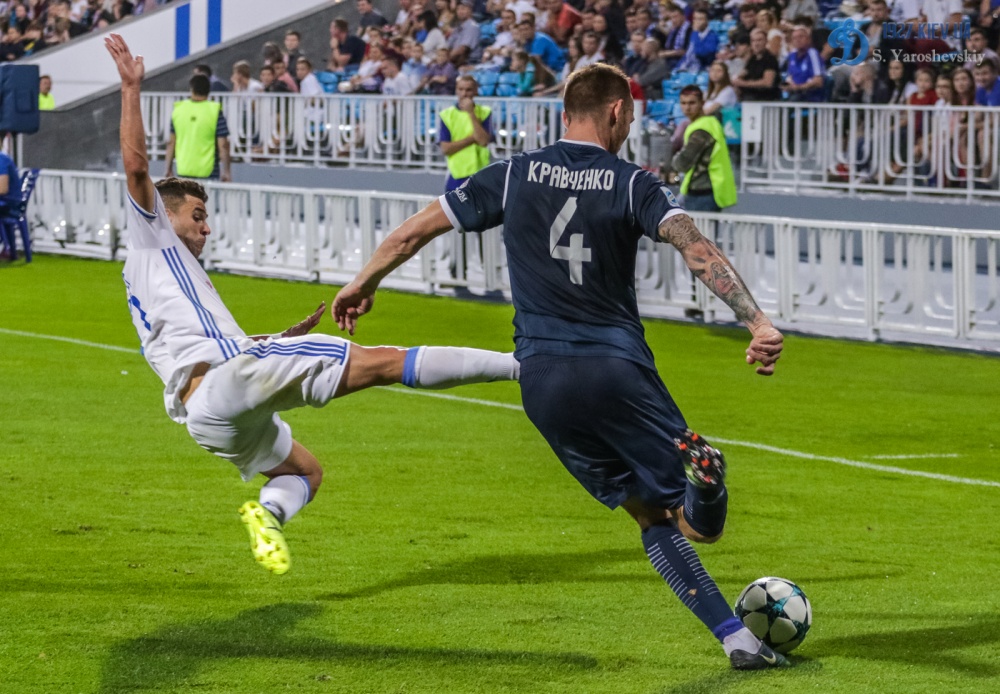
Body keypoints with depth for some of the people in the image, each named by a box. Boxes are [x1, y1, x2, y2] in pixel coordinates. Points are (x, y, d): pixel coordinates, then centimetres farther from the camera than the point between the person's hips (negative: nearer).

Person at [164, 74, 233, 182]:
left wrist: (169, 169, 16)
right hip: (208, 172, -3)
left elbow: (171, 143, 8)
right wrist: (226, 171, 1)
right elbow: (223, 145, -8)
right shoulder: (215, 112, -6)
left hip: (183, 172, 3)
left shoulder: (178, 110, 3)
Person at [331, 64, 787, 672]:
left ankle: (737, 639, 3)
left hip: (543, 382, 3)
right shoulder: (631, 185, 0)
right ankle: (700, 474, -38)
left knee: (652, 516, 15)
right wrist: (757, 322, -24)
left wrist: (363, 284, 32)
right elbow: (698, 249, -16)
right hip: (617, 367, -3)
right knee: (699, 528, -1)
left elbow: (414, 231, 15)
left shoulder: (513, 177, 9)